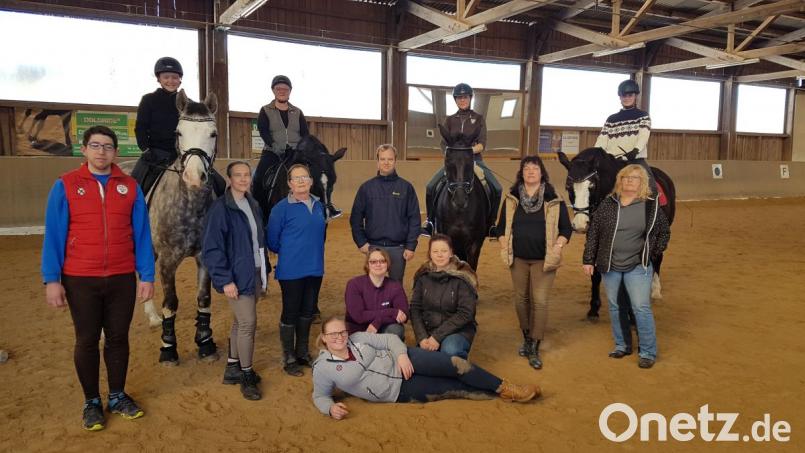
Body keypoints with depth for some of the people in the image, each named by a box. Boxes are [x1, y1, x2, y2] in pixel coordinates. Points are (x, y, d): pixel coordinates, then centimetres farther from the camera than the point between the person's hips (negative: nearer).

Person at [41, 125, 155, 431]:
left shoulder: (130, 187, 3)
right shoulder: (65, 186, -1)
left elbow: (142, 235, 4)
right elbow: (53, 235, -2)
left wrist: (147, 276, 0)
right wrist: (51, 279, -8)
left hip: (123, 278, 1)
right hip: (80, 280, -1)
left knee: (118, 338, 10)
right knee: (87, 341, 9)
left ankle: (118, 396, 27)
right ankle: (91, 401, 25)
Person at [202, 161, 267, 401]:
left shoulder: (253, 205, 8)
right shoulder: (221, 208, -13)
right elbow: (212, 249, -15)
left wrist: (264, 271, 12)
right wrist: (225, 280, -18)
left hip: (255, 273, 7)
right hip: (237, 276, -7)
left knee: (240, 322, 16)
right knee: (248, 323, -5)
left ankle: (233, 367, 30)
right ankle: (246, 375, 11)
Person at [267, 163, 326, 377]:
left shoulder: (318, 205, 4)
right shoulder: (282, 208, -12)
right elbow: (272, 240, -6)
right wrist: (289, 253, 5)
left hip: (315, 269, 5)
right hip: (291, 271, -5)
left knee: (307, 313, 15)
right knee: (290, 313, 5)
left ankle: (303, 353, 31)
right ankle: (289, 359, 19)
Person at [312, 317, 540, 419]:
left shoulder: (358, 338, 0)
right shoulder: (323, 367, -7)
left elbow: (389, 339, 3)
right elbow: (320, 396, 1)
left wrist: (402, 354, -16)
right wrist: (331, 408, -21)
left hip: (403, 361, 3)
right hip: (399, 391, -2)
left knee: (455, 364, -15)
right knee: (456, 389, -9)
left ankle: (506, 388, -1)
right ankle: (502, 394, 2)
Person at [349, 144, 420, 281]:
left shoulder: (406, 187, 0)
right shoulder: (366, 187, 2)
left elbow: (414, 219, -1)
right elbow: (356, 218, 4)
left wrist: (411, 246, -6)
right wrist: (361, 242, -4)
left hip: (398, 248, 0)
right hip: (373, 247, 1)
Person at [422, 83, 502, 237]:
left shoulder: (479, 118, 6)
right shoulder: (450, 120, 11)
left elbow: (482, 144, -3)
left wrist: (472, 150, -22)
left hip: (475, 159, -1)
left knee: (497, 189, -21)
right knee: (430, 187, -18)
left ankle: (490, 224, -4)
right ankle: (430, 222, -1)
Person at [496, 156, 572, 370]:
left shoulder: (554, 200, -5)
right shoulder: (511, 198, 2)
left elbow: (566, 228, 0)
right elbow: (502, 225, 11)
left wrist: (559, 245, -13)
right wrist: (504, 244, -2)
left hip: (543, 259, -3)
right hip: (518, 258, 3)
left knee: (539, 301, -6)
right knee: (521, 299, 12)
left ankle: (535, 349, 3)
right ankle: (527, 338, 33)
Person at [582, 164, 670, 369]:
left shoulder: (651, 206, -4)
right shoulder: (608, 204, -2)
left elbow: (664, 232, 9)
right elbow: (593, 233, 1)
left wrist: (653, 253, 1)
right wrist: (588, 260, -1)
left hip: (638, 266, -2)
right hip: (610, 266, 2)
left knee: (641, 308, -3)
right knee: (615, 307, 13)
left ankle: (648, 352, 10)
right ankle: (621, 345, 29)